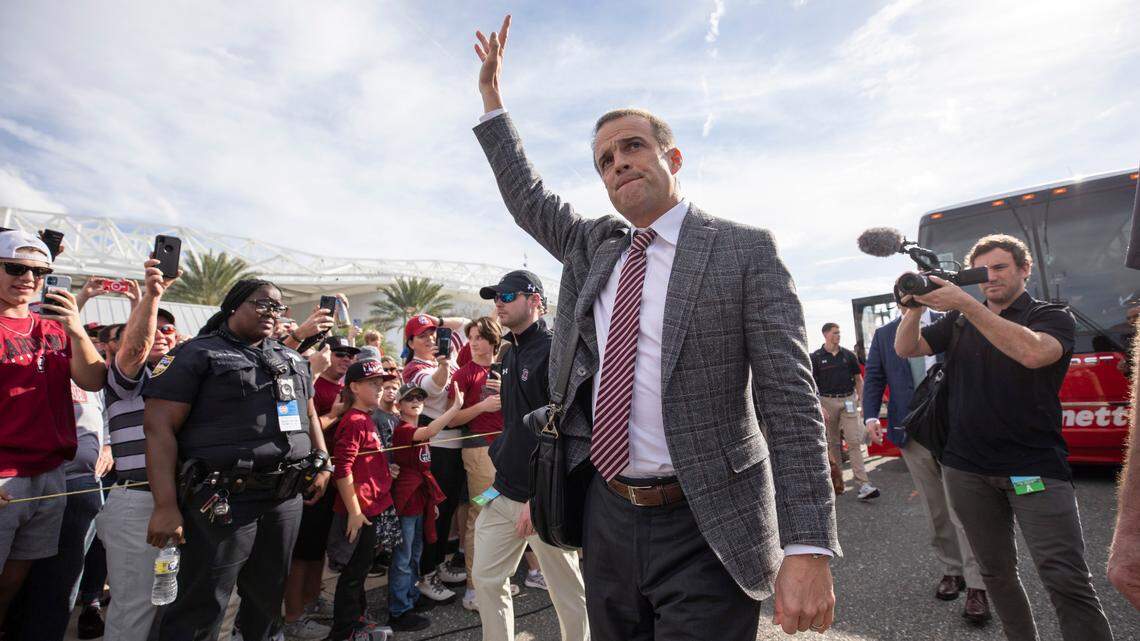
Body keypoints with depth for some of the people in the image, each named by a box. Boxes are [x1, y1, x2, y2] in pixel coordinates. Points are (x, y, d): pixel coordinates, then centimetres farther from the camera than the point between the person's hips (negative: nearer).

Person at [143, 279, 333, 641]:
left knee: (268, 597, 20)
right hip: (224, 500, -6)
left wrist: (322, 462, 13)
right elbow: (159, 425, -11)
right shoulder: (197, 354, -5)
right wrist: (166, 506, -18)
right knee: (202, 608, 3)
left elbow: (310, 414, 24)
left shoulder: (293, 360, 15)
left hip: (287, 497, 6)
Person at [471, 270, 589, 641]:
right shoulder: (511, 353, 12)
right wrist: (499, 455, 13)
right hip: (503, 492, 8)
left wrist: (539, 497, -21)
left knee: (567, 590, 8)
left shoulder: (554, 350, -14)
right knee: (486, 578, 14)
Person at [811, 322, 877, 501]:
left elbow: (858, 379, 13)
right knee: (833, 443, 9)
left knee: (854, 442, -6)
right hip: (827, 401, -1)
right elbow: (812, 385, -2)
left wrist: (862, 400, 2)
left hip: (848, 400, 1)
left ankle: (864, 484, -10)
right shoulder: (816, 357, -1)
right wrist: (820, 407, -11)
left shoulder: (848, 355, 6)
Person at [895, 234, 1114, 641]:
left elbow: (1032, 352, -21)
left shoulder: (1052, 316, 2)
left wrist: (964, 303, -25)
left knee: (1067, 580, -8)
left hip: (1035, 467, -3)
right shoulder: (959, 321, 13)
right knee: (996, 572, 12)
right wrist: (914, 307, -15)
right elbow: (906, 349, 3)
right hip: (967, 468, 4)